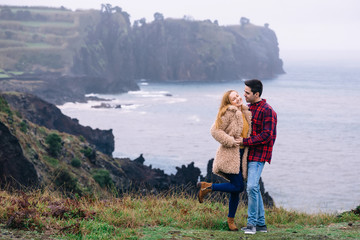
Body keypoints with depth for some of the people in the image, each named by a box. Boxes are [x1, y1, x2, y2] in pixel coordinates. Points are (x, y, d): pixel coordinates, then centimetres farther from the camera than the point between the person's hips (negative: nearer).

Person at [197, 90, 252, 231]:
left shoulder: (246, 113, 13)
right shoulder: (229, 112, -10)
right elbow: (215, 130, -13)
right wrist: (231, 141, -18)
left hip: (241, 156, 7)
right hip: (230, 155, -7)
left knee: (236, 190, 7)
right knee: (238, 187, -13)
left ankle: (231, 219, 20)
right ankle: (207, 187, 2)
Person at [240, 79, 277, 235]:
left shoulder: (267, 111, -14)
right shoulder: (249, 108, 14)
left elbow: (267, 135, -19)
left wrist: (245, 141, -19)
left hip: (259, 154, -9)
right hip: (249, 153, 9)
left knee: (252, 187, -16)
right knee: (254, 188, 10)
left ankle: (252, 223, -9)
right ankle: (261, 223, 17)